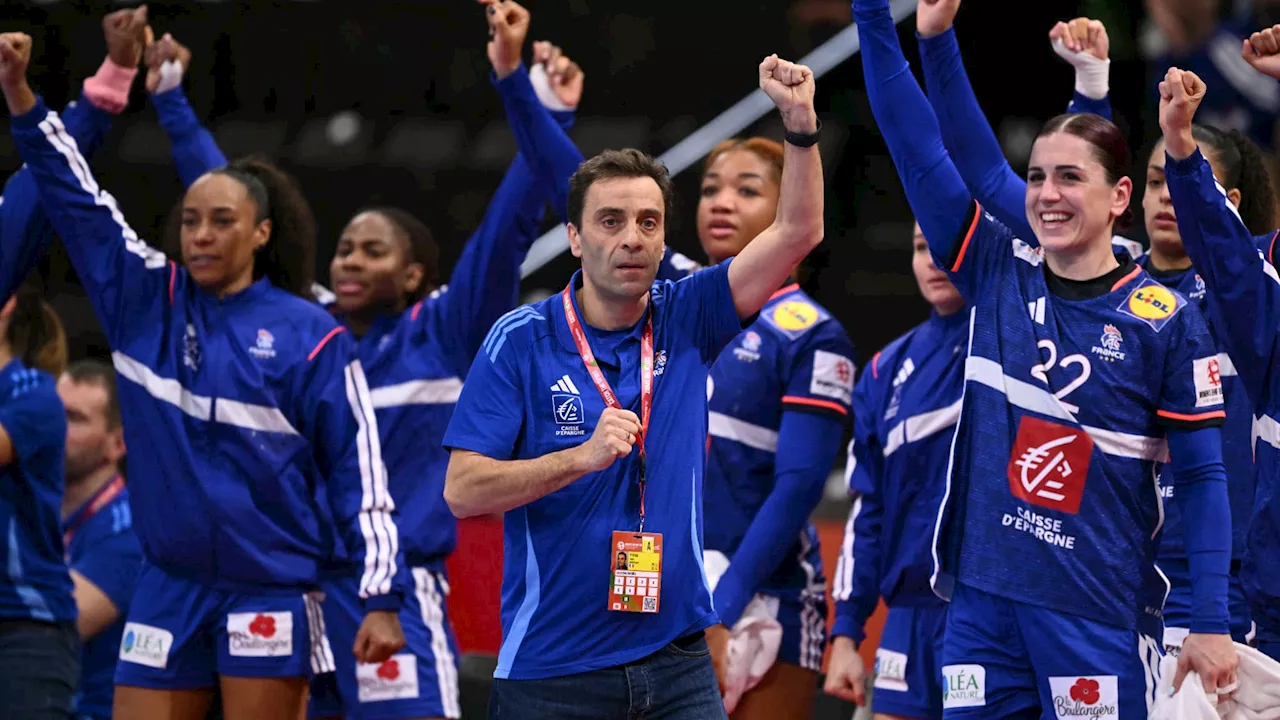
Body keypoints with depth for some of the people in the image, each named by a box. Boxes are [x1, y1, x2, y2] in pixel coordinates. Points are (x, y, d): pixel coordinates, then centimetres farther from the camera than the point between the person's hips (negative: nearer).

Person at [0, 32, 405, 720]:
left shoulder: (309, 336, -3)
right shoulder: (144, 301, 7)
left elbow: (359, 472, -3)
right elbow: (74, 200, 4)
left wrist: (381, 598, -9)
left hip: (271, 595, -4)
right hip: (170, 588, 4)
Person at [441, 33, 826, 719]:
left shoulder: (684, 320, 5)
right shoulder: (521, 340, -4)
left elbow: (797, 232, -1)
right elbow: (463, 492, -9)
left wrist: (801, 122, -16)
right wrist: (583, 457, -21)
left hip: (676, 661, 3)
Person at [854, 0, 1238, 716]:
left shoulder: (1167, 320, -3)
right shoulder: (998, 274, 6)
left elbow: (1204, 479, -3)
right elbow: (918, 146, 3)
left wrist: (1212, 625, -10)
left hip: (1100, 612, -4)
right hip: (983, 600, 4)